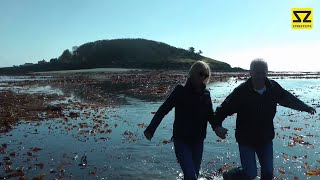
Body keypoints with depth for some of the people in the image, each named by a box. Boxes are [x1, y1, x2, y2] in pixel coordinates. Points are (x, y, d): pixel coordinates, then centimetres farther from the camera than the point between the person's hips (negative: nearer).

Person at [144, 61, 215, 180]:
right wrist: (150, 130, -22)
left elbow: (210, 116, 8)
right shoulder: (180, 91, -11)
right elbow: (163, 110, -13)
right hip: (181, 141, -5)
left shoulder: (206, 94, 3)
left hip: (198, 142, 5)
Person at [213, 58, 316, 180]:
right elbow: (224, 108, -22)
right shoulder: (241, 91, -21)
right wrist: (217, 125, -37)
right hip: (246, 139, -4)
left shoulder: (273, 88, -8)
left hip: (266, 139, 5)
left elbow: (289, 99, 11)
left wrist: (306, 108, 21)